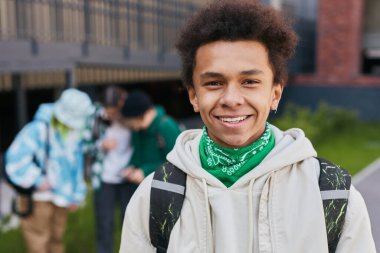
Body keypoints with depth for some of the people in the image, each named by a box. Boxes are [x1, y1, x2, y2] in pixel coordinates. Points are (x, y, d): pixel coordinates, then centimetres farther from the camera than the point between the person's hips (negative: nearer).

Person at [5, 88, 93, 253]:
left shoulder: (74, 132, 1)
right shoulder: (37, 129, -19)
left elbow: (76, 164, 10)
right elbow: (15, 158, -24)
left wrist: (76, 194, 10)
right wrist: (37, 180, -19)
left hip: (61, 196, 6)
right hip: (38, 198, -6)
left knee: (56, 239, 21)